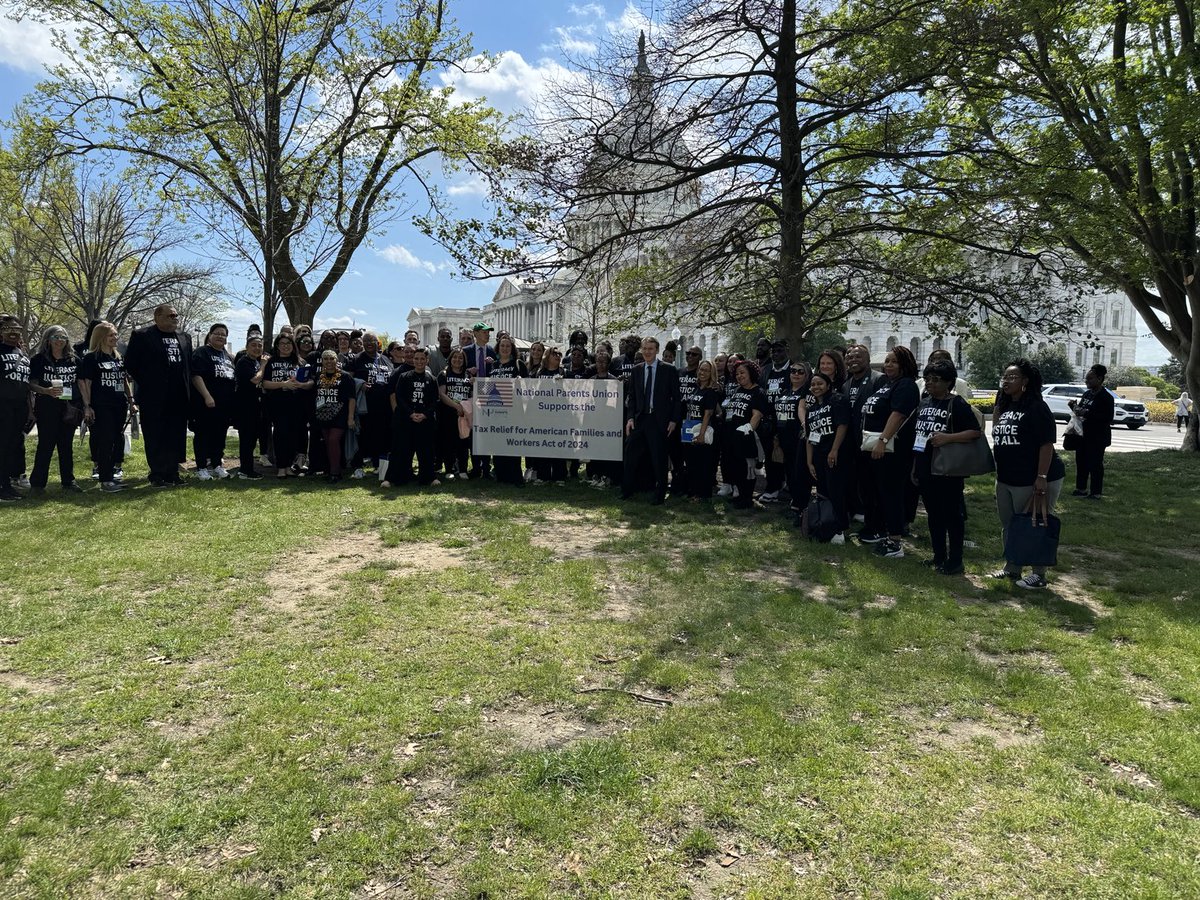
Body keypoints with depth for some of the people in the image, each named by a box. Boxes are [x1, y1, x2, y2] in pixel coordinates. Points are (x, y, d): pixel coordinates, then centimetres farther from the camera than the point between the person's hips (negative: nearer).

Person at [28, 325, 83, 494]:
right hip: (46, 408, -3)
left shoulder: (74, 360, 9)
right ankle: (37, 482, 7)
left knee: (66, 445, 9)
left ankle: (68, 481, 16)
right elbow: (31, 384, -3)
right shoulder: (39, 360, 0)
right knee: (46, 444, -2)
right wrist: (47, 391, -22)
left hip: (69, 408, 3)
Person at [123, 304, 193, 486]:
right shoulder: (142, 336, -2)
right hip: (154, 399, -5)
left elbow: (189, 365, 18)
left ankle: (172, 474, 16)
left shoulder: (184, 337, 14)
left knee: (176, 437, 8)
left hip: (179, 398, 5)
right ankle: (157, 476, 6)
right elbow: (130, 363, -3)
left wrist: (188, 388, 9)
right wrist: (145, 384, -2)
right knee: (155, 438, 0)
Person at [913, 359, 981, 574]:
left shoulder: (958, 404, -8)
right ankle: (939, 556, 25)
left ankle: (955, 561, 9)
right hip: (926, 470, 7)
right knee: (934, 515, 14)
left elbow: (975, 432, -16)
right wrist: (915, 466, 19)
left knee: (952, 515, 1)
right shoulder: (924, 403, 13)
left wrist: (948, 438, -26)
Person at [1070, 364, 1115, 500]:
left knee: (1095, 464, -2)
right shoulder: (1087, 394, 10)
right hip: (1083, 434, 7)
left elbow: (1108, 418, -20)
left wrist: (1087, 413, -25)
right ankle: (1081, 488, 23)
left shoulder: (1106, 397, -12)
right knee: (1081, 462, 12)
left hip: (1097, 438, -7)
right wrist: (1074, 406, 0)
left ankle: (1096, 492, 7)